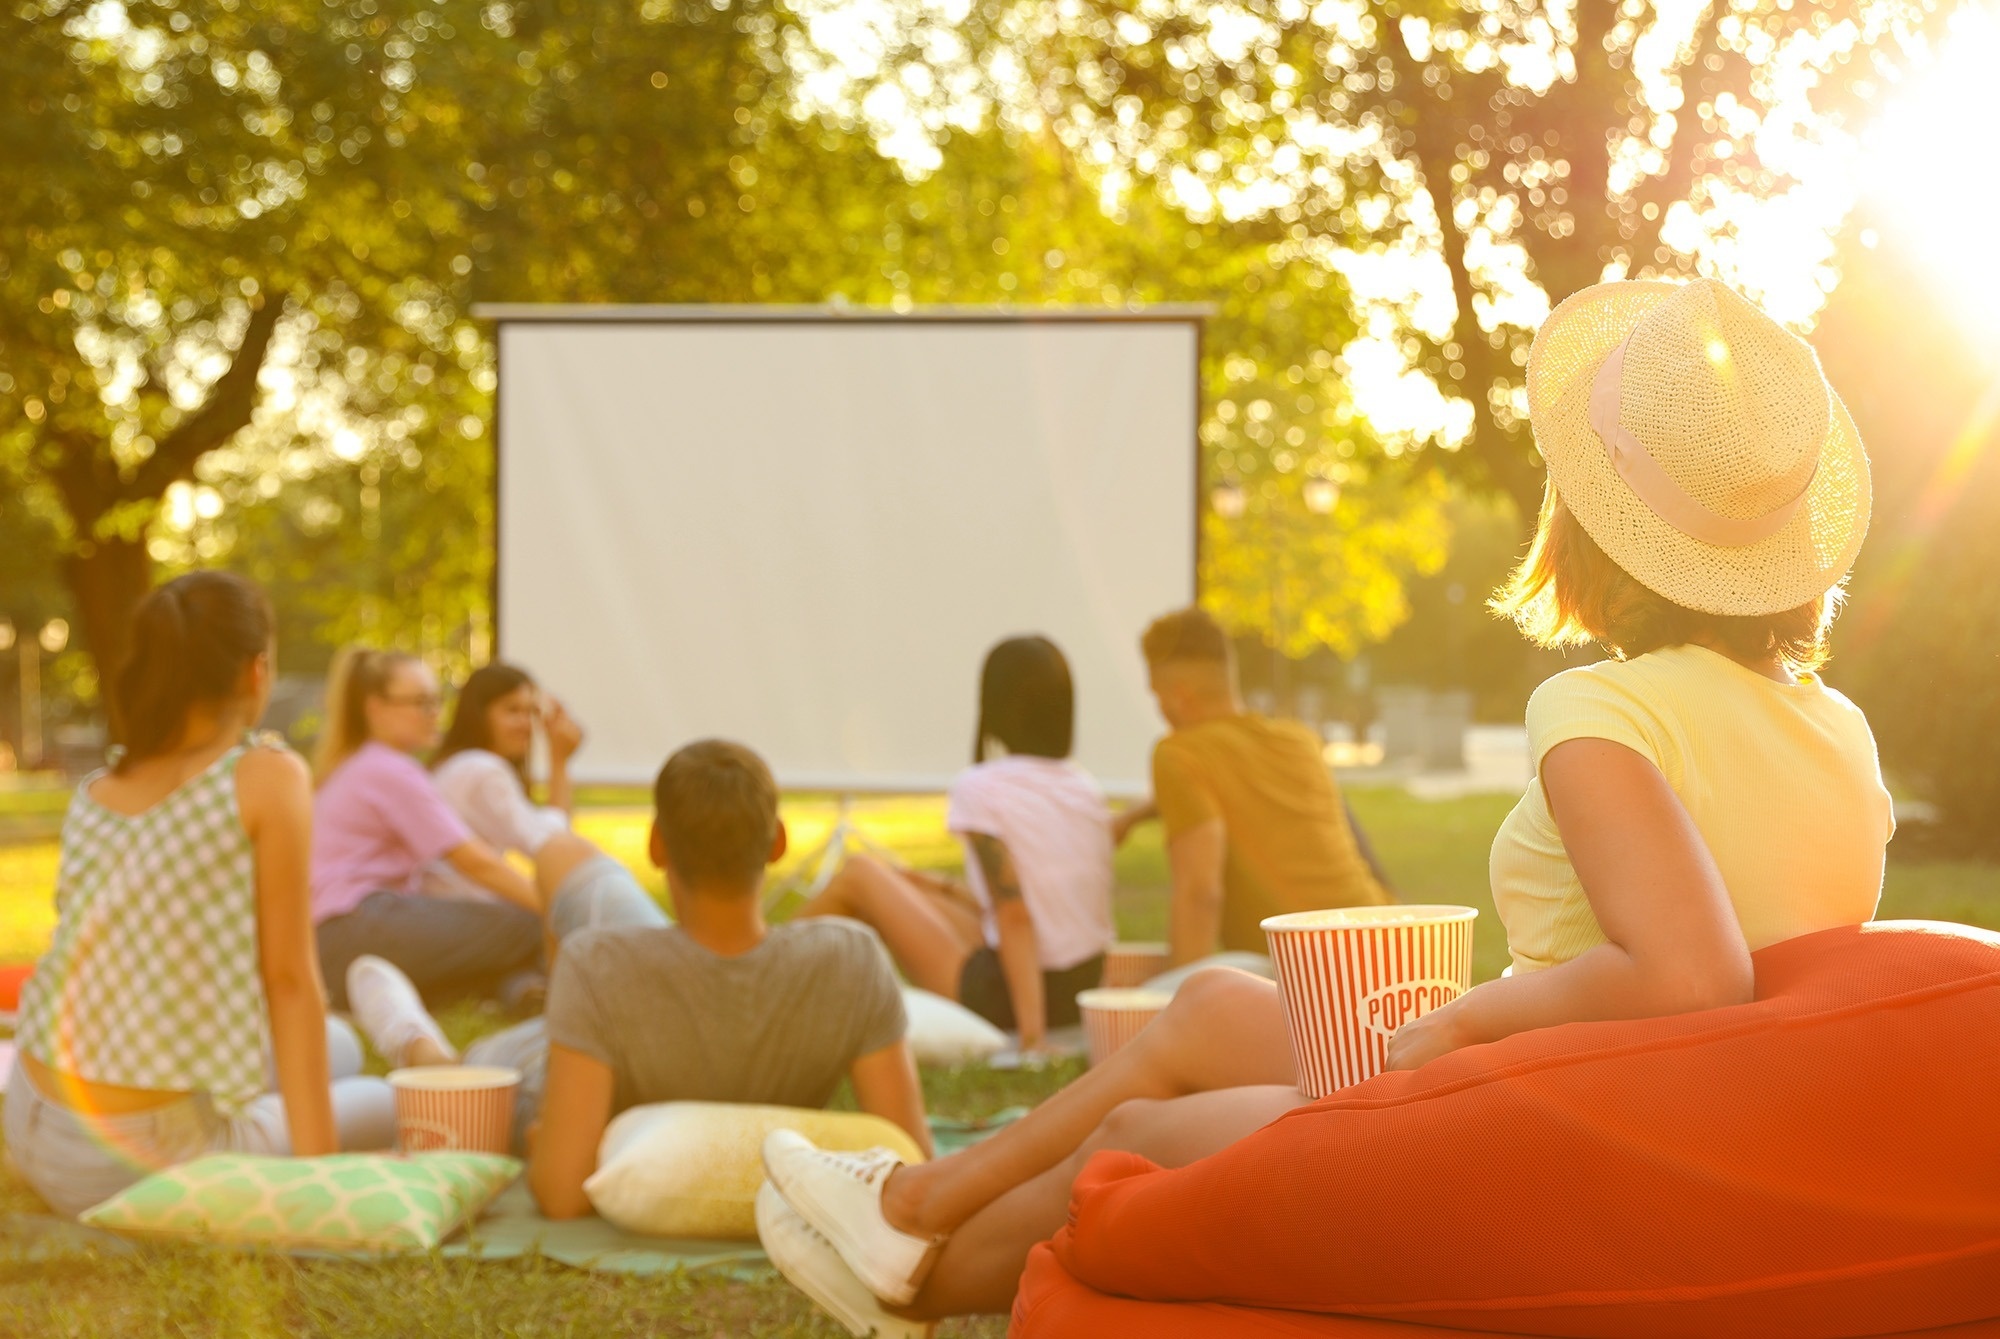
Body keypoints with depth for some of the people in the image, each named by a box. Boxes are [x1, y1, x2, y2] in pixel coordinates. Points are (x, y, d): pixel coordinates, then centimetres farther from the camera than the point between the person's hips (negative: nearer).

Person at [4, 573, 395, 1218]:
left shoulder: (91, 793, 8)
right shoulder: (267, 776, -11)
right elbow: (289, 976, -12)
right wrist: (320, 1166, -9)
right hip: (138, 1157, -7)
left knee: (336, 1048, 27)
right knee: (388, 1108, 20)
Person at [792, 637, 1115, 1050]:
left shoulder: (979, 788, -13)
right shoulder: (1085, 787, 5)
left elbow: (1014, 914, -20)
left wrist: (1031, 1031, -22)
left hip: (1002, 999, -7)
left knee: (859, 874, 7)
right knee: (911, 884, 22)